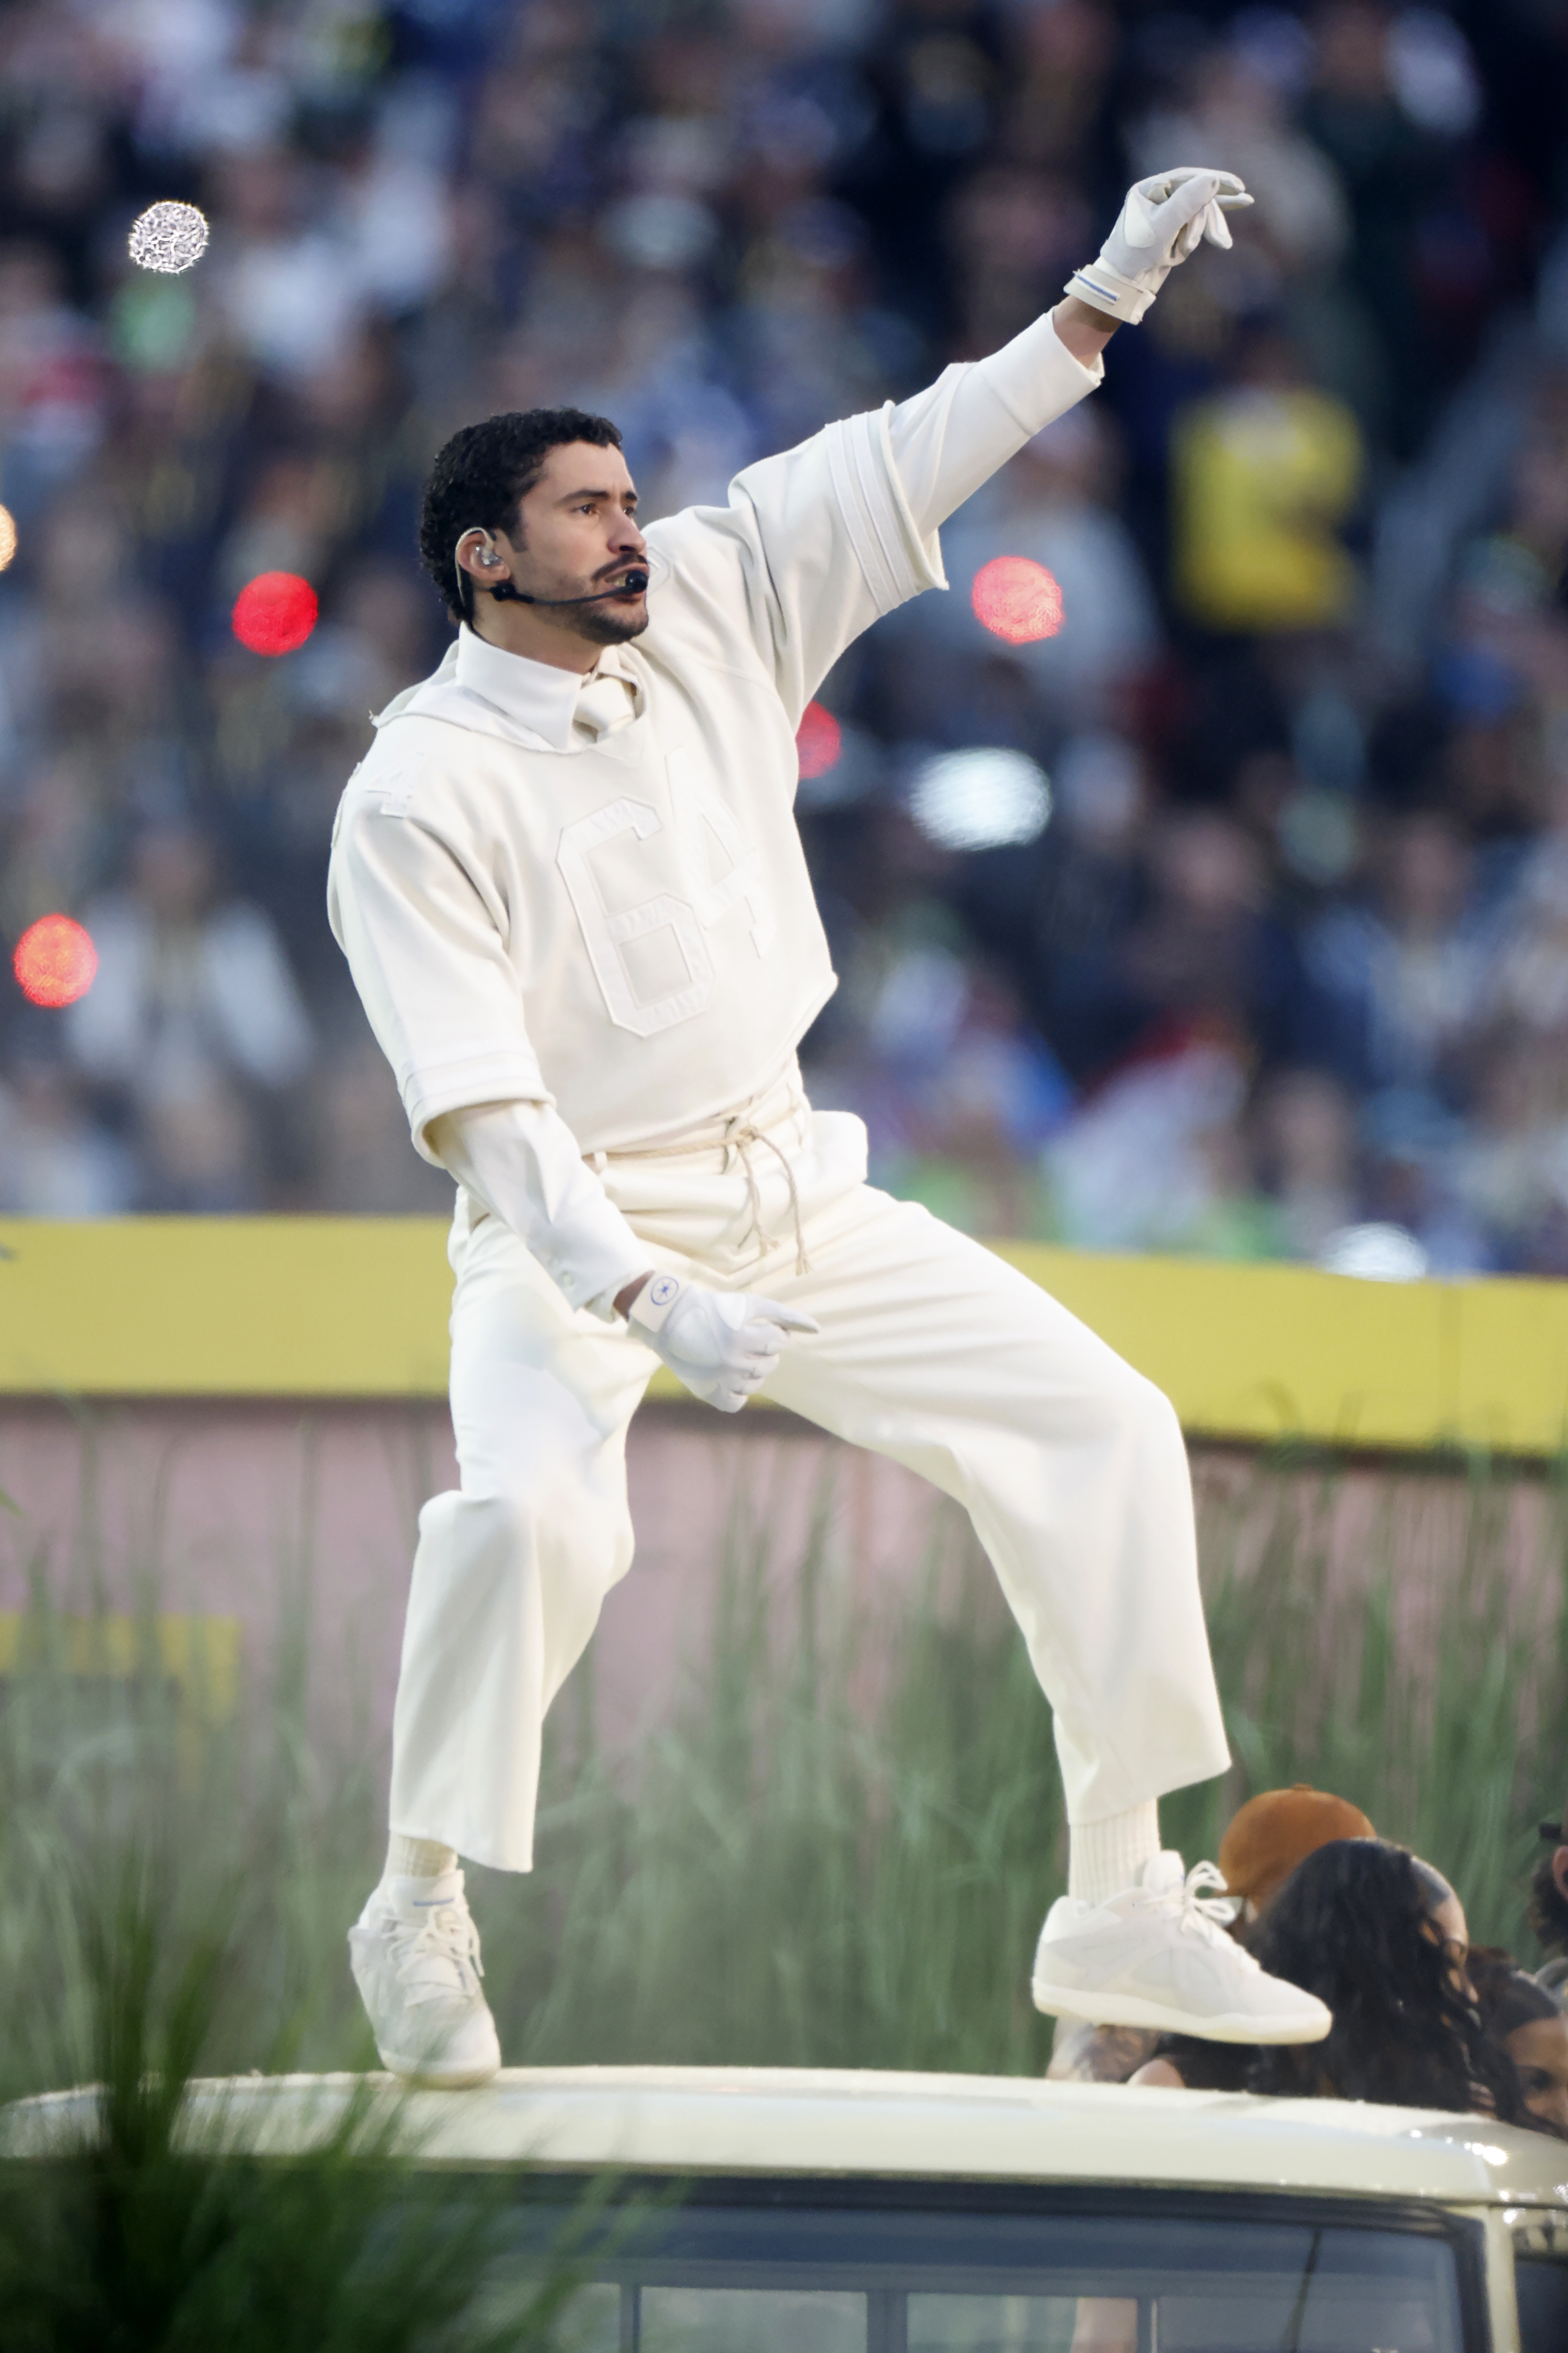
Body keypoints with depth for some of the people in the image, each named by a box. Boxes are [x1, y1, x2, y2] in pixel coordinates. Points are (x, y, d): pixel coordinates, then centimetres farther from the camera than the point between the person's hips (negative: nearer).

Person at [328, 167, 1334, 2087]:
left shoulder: (711, 608, 0)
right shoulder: (416, 798, -17)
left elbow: (910, 464, 7)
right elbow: (480, 1108, -23)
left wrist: (1101, 302, 1)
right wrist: (644, 1300, -34)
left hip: (794, 1191, 6)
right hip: (574, 1230, -6)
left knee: (1098, 1427, -1)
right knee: (532, 1510, -33)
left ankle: (1122, 1903, 5)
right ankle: (421, 1912, -12)